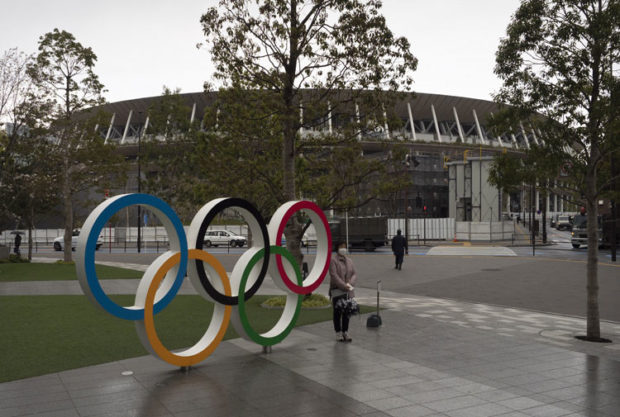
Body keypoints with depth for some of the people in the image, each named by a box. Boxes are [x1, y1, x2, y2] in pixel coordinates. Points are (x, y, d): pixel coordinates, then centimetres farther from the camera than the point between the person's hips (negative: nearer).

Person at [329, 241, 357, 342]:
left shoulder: (349, 261, 14)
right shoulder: (333, 260, -5)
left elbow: (354, 274, 9)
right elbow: (334, 275, -14)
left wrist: (350, 283, -11)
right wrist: (344, 286, -19)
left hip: (348, 291, 5)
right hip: (337, 291, -5)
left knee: (347, 312, 7)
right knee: (337, 312, 0)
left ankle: (345, 332, 16)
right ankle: (338, 332, 9)